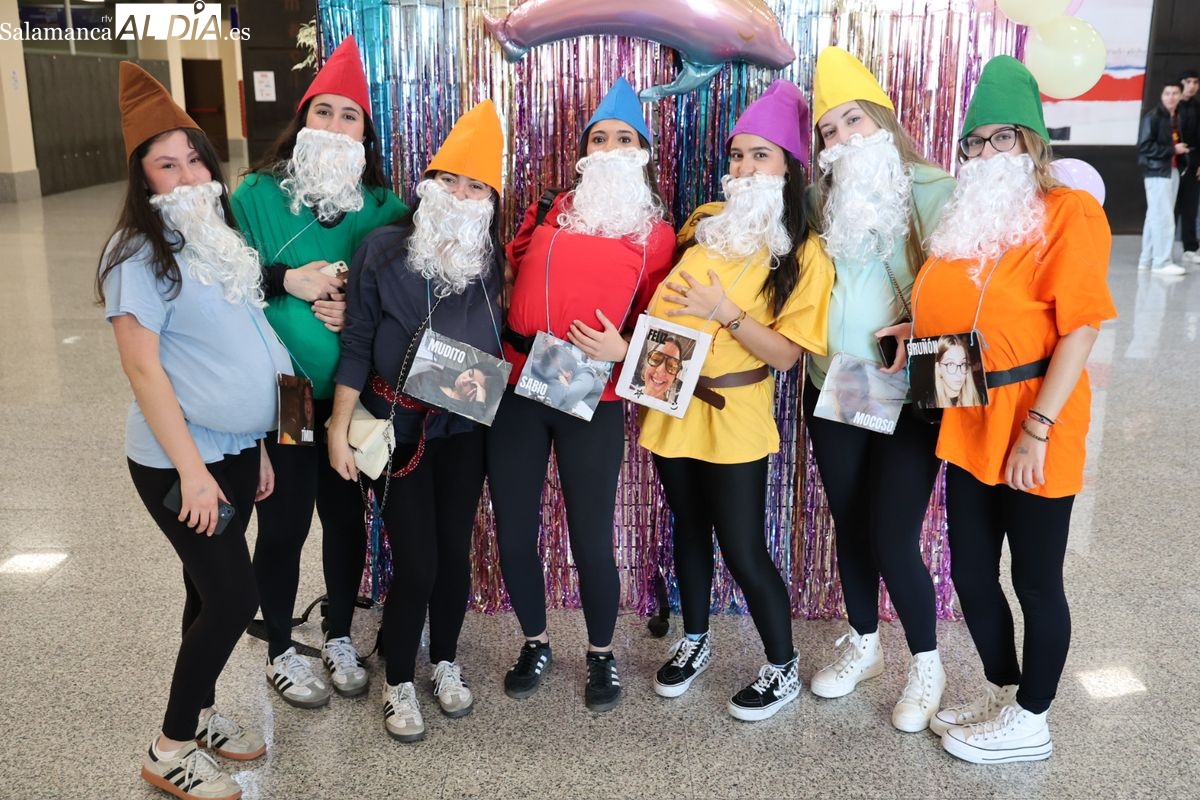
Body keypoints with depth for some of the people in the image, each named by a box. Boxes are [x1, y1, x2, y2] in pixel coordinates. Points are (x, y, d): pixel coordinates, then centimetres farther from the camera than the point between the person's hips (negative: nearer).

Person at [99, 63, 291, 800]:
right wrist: (191, 468, -21)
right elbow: (143, 367, -19)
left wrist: (256, 446, 15)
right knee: (235, 599, -4)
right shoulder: (141, 254, -15)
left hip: (236, 449, 7)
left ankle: (200, 711, 34)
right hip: (181, 461, -7)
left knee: (212, 593, 16)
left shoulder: (222, 240, 9)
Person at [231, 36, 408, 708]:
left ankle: (340, 636, 35)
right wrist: (285, 280, -17)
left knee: (346, 514, 13)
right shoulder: (258, 194, -4)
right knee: (285, 521, 7)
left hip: (354, 392, 3)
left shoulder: (385, 206, 2)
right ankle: (281, 652, 28)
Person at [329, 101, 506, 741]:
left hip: (464, 430, 3)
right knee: (415, 564, -2)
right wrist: (340, 429, -7)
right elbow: (356, 345, -7)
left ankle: (445, 663, 37)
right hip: (398, 430, -3)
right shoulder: (383, 250, -11)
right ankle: (399, 683, 23)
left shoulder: (493, 259, -3)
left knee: (455, 552, 13)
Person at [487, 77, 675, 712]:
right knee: (512, 533, 7)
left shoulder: (657, 235, 6)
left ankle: (601, 654, 26)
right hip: (516, 388, 3)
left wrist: (622, 351, -13)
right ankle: (536, 644, 31)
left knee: (590, 540, -1)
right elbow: (507, 270, 20)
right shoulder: (550, 212, 12)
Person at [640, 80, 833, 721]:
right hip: (671, 407, 5)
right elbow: (660, 294, 15)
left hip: (732, 420, -5)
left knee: (744, 552, 1)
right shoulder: (704, 223, 4)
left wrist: (725, 313, -23)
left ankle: (784, 668, 22)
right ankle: (694, 642, 38)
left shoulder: (804, 255, -8)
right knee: (689, 530, 19)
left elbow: (786, 353, -13)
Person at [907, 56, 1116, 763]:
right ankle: (1002, 698, 36)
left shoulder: (1070, 211, -9)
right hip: (968, 425, 7)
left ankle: (1030, 724, 25)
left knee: (1035, 580, 6)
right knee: (971, 572, 15)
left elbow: (1080, 329, -15)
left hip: (1032, 428, -7)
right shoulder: (967, 219, 13)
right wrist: (914, 331, 3)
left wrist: (1037, 429, -19)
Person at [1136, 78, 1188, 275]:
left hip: (1172, 171, 8)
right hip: (1157, 172, -8)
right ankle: (1162, 262, -5)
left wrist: (1182, 152, 7)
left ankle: (1147, 259, 16)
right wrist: (1173, 150, -15)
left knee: (1155, 217, 11)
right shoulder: (1152, 117, -10)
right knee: (1163, 217, -10)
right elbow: (1145, 146, -16)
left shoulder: (1176, 118, 16)